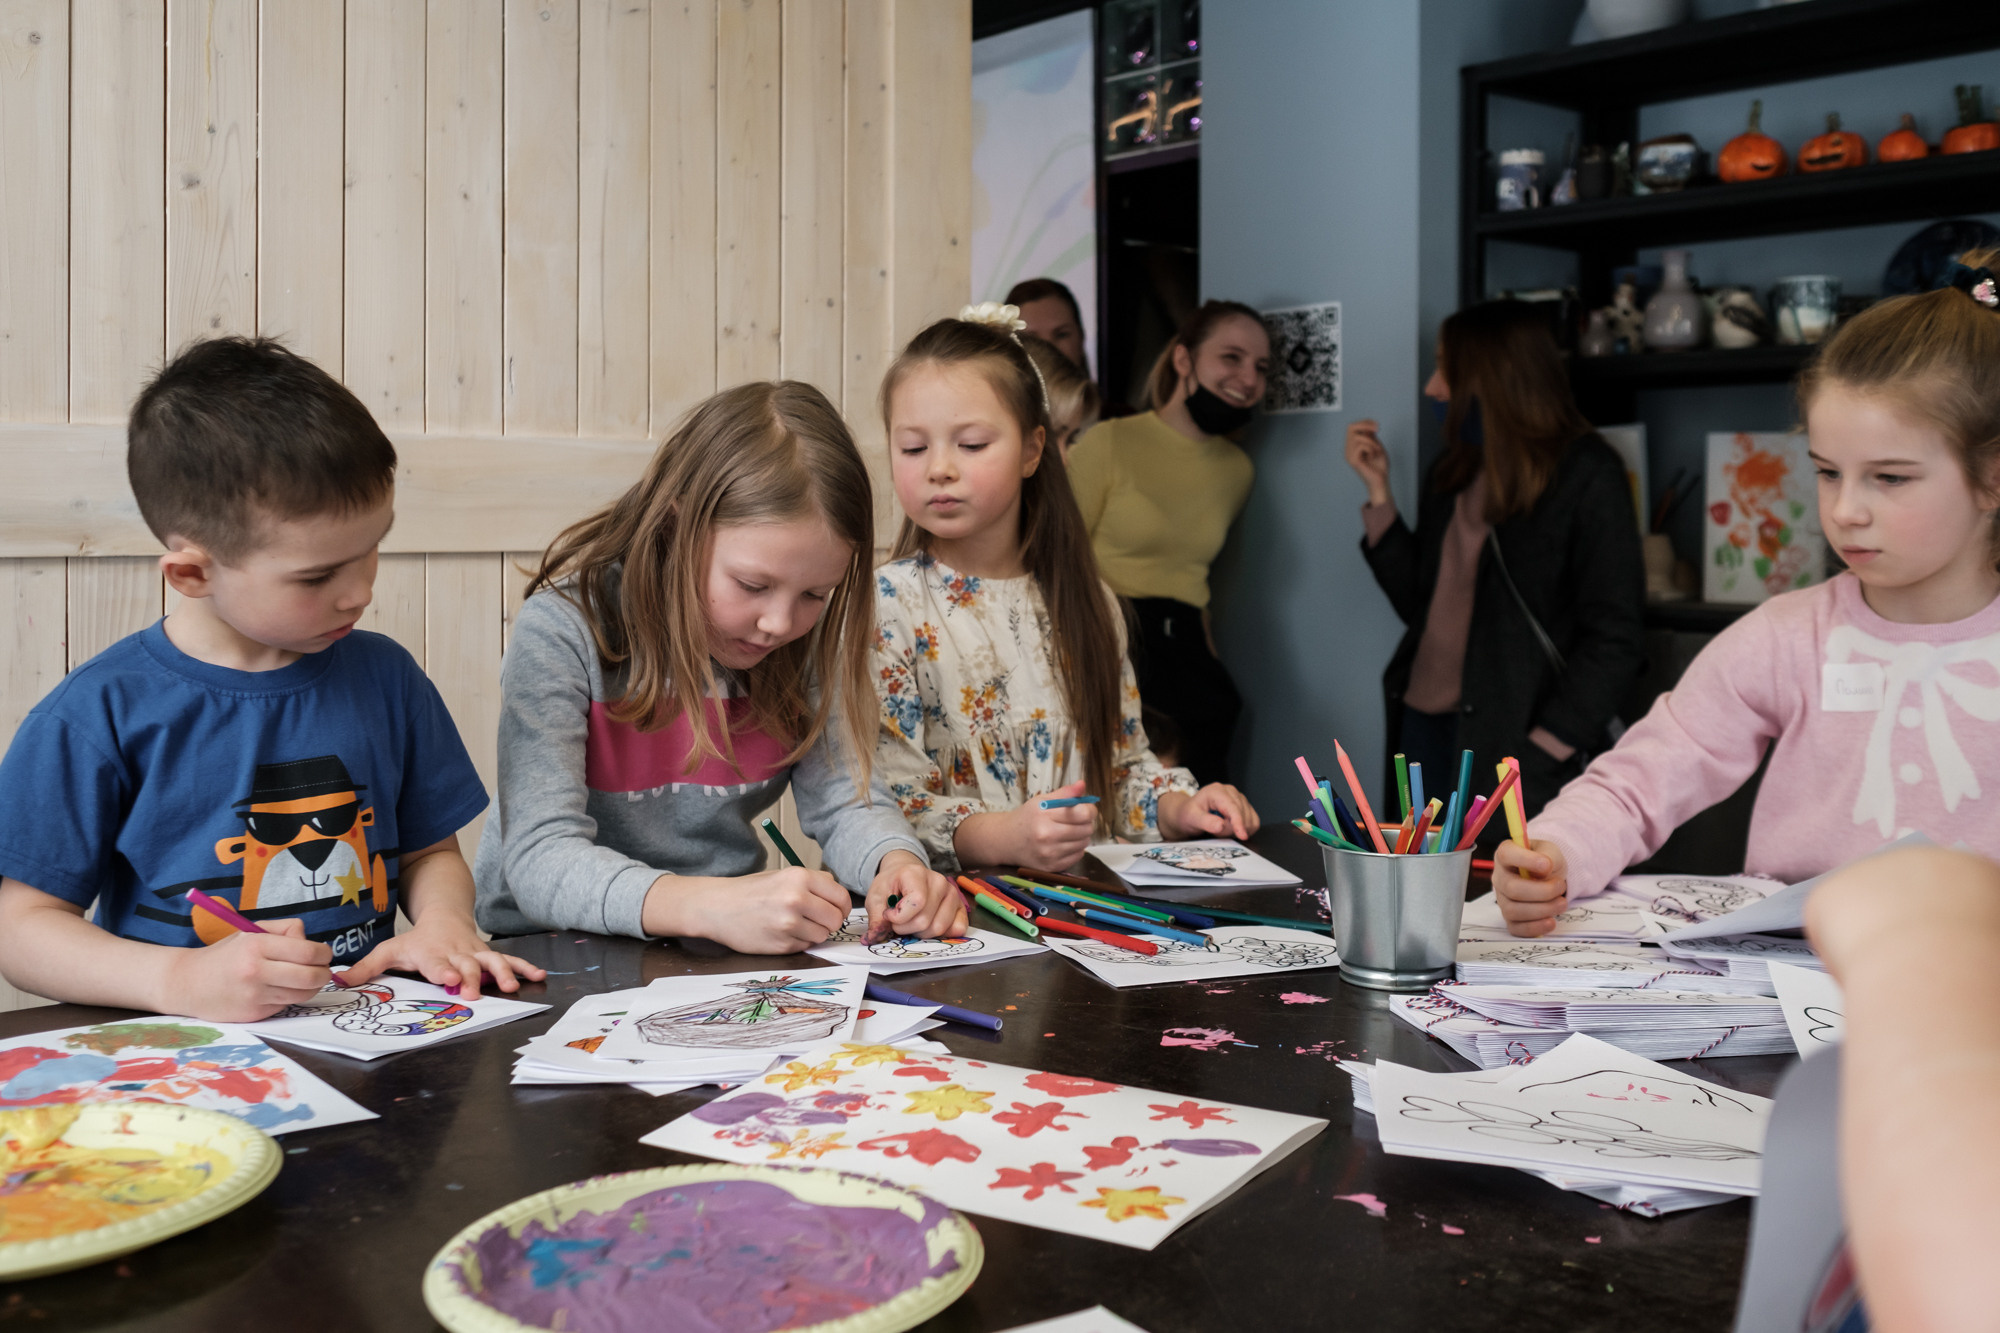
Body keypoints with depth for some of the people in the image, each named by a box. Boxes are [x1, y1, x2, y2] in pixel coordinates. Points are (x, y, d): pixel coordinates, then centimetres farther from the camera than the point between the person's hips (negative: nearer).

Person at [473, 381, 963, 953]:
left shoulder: (805, 643, 1)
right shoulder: (562, 632, -16)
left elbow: (846, 802, 0)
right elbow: (541, 862, -24)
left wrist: (898, 863, -23)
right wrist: (711, 907, -39)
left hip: (730, 957, 4)